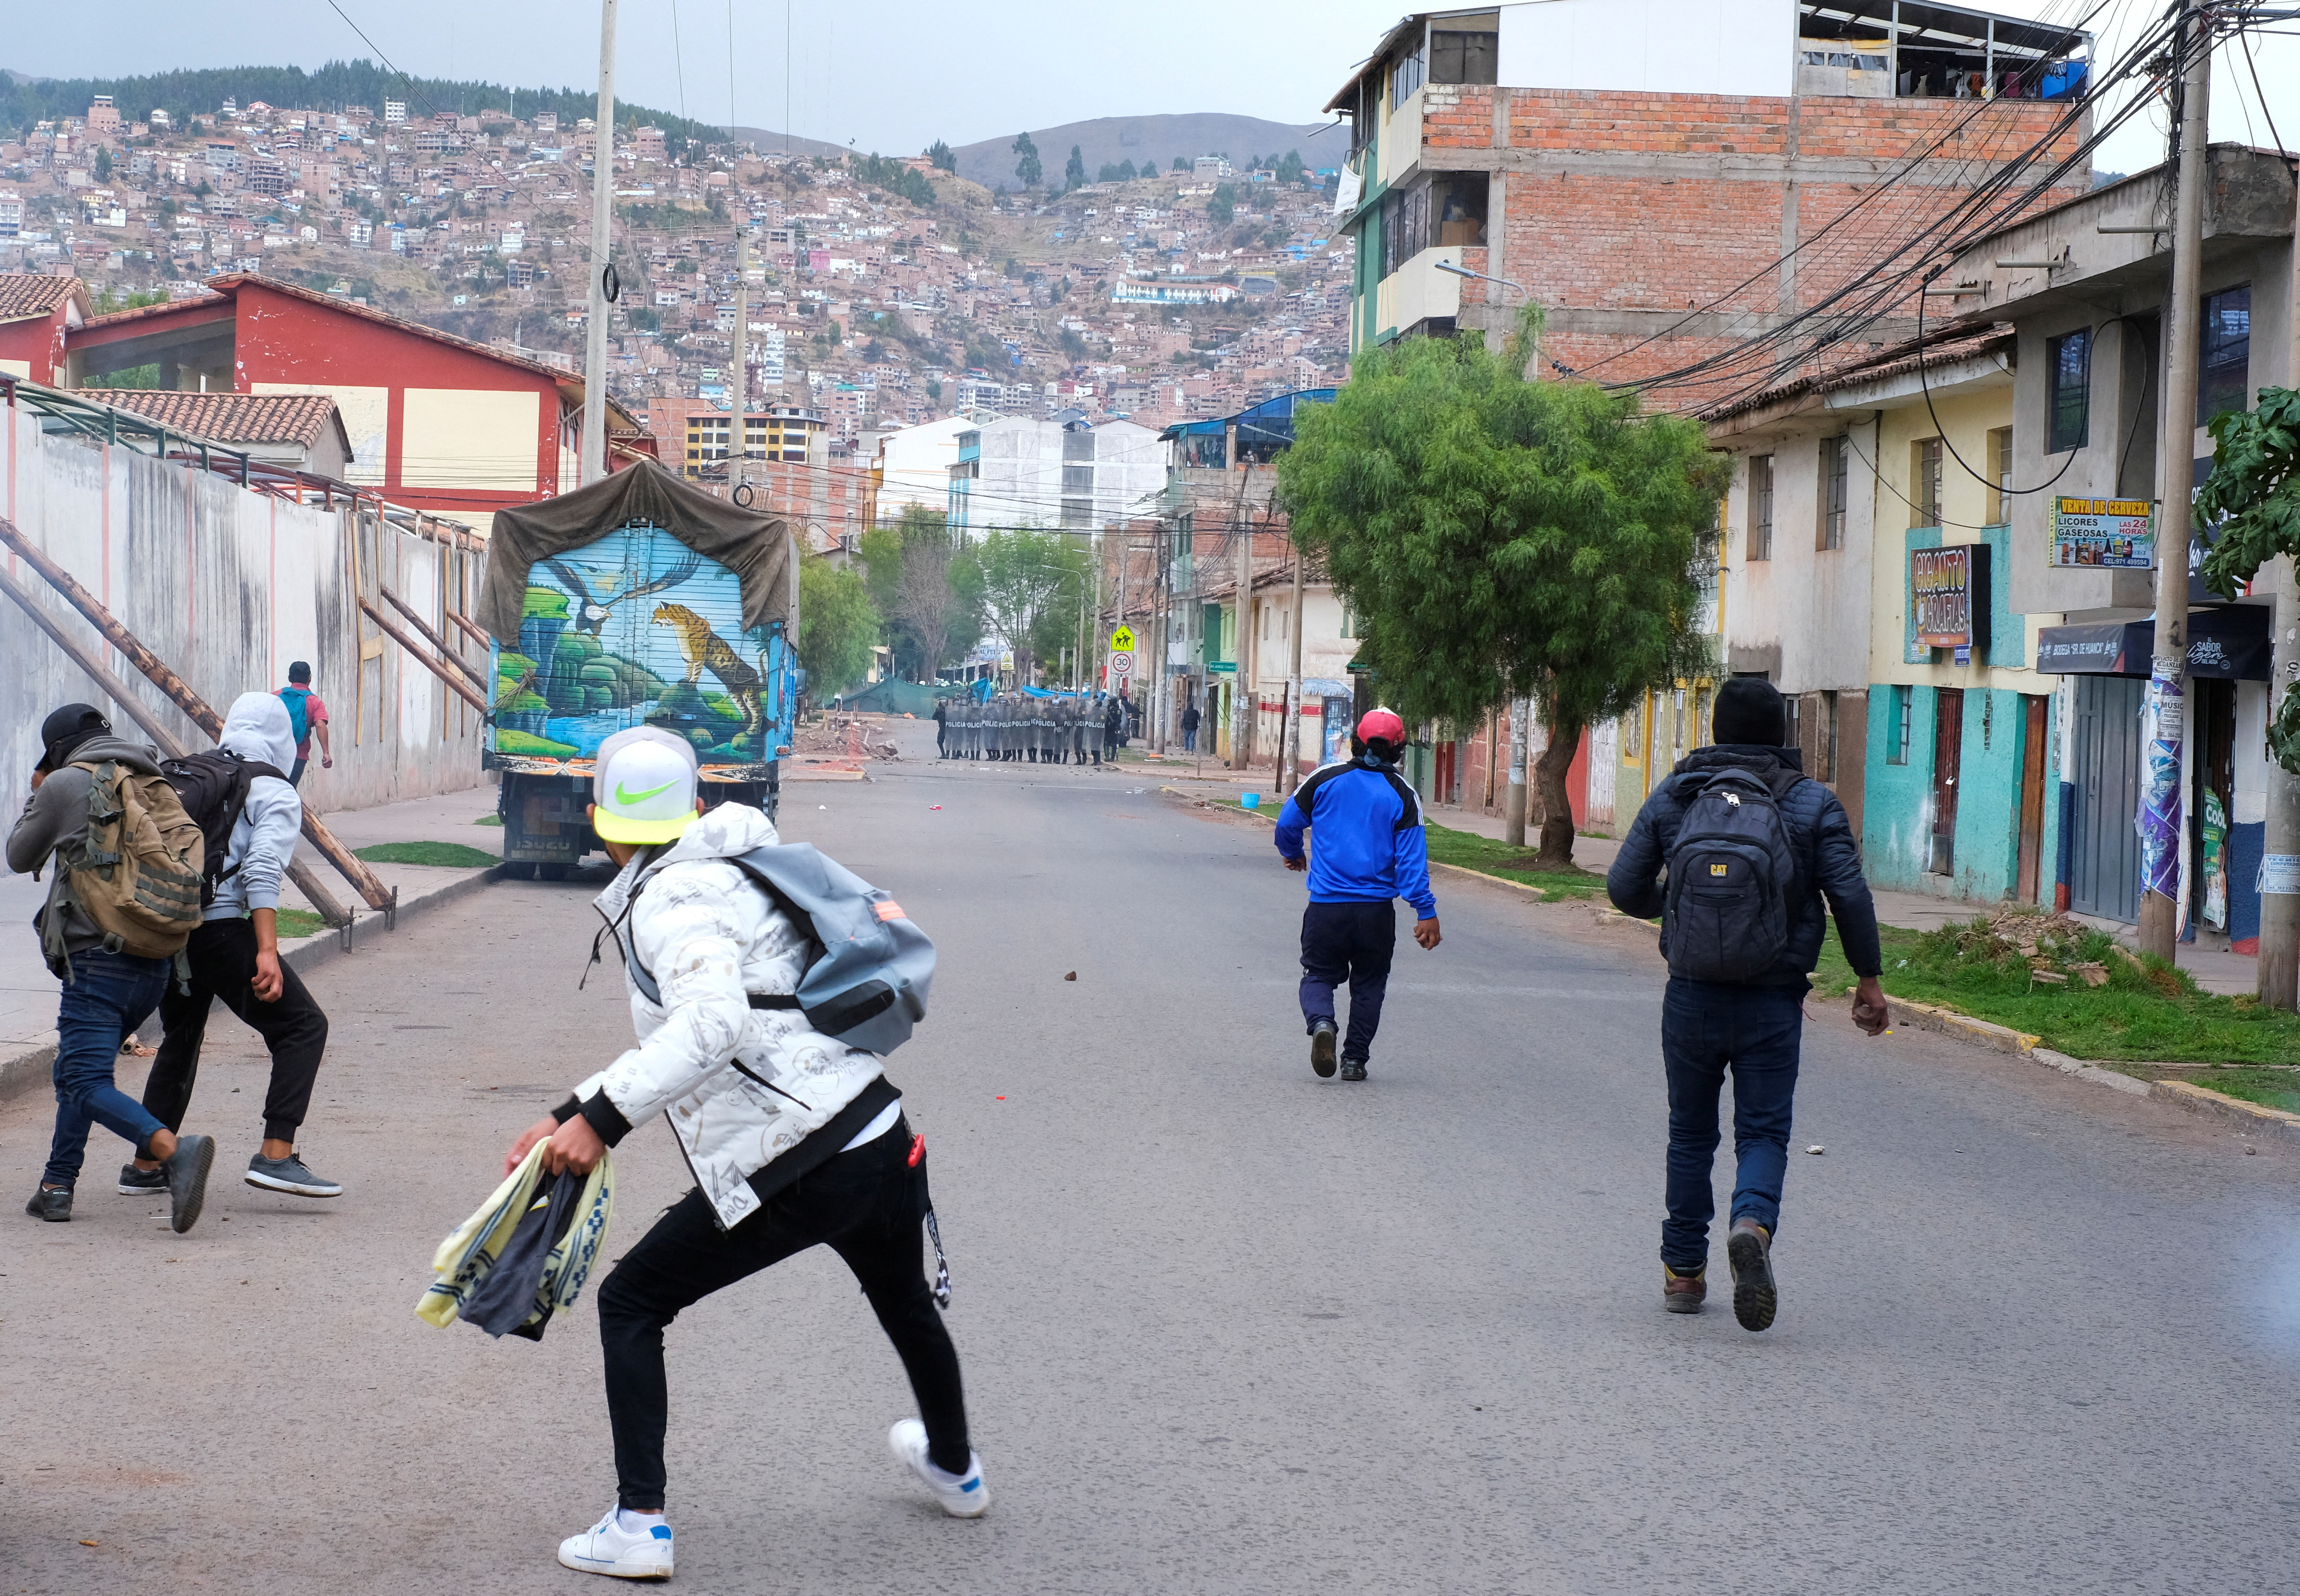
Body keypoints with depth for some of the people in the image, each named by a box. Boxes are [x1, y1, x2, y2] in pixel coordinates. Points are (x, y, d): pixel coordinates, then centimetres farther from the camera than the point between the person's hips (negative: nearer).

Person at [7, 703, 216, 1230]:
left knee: (87, 1083, -13)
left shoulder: (66, 784, -3)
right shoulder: (157, 783, 13)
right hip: (155, 963, 7)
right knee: (75, 1070, 22)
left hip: (98, 960, -7)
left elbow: (20, 857, 11)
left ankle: (174, 1151, -36)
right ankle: (56, 1186, 20)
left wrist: (36, 795, 27)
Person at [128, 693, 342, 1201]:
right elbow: (262, 871, -13)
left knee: (180, 1039, 25)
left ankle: (146, 1165, 28)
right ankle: (275, 1156, -12)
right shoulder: (275, 794, 1)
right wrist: (267, 953, -20)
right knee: (303, 1026, 0)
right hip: (222, 927, -7)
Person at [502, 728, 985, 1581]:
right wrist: (571, 1118, 16)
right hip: (883, 1140, 9)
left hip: (793, 1176, -9)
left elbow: (714, 1020, -31)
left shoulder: (672, 900, -11)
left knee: (630, 1304, 8)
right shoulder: (723, 874, 17)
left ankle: (638, 1525, 4)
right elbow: (679, 1042, 20)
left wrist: (603, 1115, -30)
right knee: (905, 1303, 34)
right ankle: (954, 1469, 59)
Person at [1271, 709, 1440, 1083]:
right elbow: (1412, 859, -5)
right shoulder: (1402, 796, -1)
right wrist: (1426, 913, -4)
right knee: (1369, 983, 15)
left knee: (1319, 974, 12)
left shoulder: (1325, 779, 0)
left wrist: (1292, 854, 32)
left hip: (1326, 907, 0)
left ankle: (1321, 1022, -18)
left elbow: (1287, 823, 10)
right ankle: (1355, 1059, 11)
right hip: (1377, 911, 0)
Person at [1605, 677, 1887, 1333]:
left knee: (1691, 1132, 15)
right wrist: (1868, 979, 1)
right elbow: (1850, 897, -7)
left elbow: (1624, 888, 4)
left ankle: (1683, 1270, 18)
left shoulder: (1672, 797, 3)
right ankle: (1753, 1223, -27)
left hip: (1692, 996, 2)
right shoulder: (1813, 804, -1)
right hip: (1773, 1002, -2)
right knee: (1764, 1130, 3)